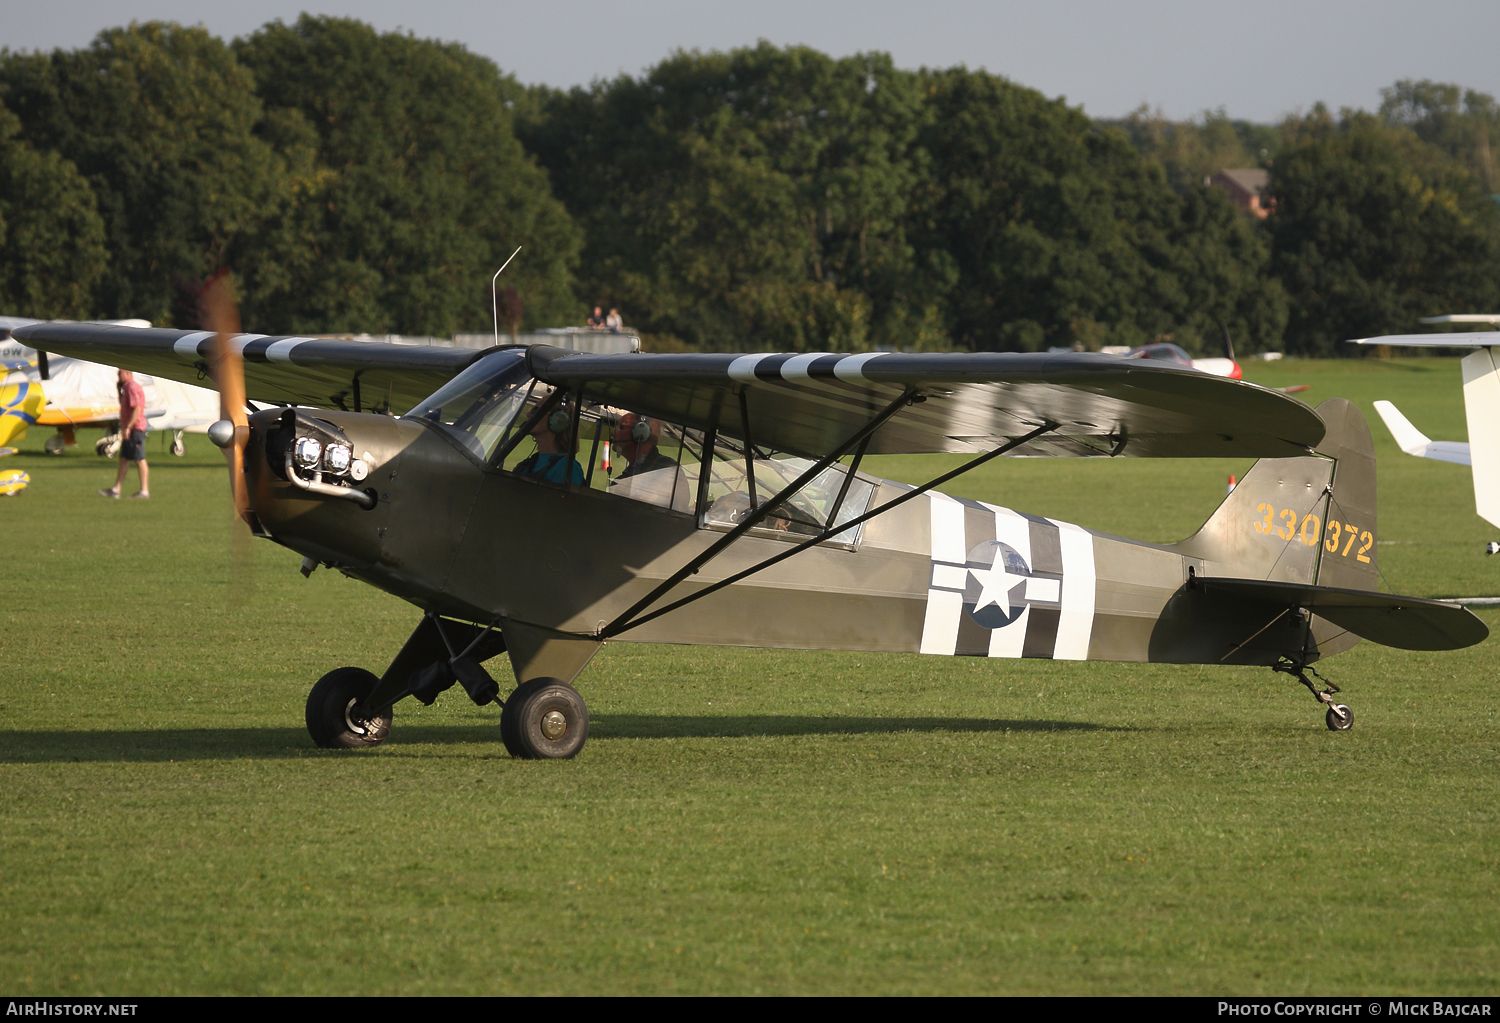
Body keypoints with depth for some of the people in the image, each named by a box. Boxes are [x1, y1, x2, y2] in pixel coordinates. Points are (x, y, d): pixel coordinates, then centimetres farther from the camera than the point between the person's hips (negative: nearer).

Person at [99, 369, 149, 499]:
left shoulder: (132, 388, -15)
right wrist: (119, 390, 19)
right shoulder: (126, 388, 18)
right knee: (123, 459, 9)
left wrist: (128, 427, -25)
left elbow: (137, 409, -23)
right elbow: (123, 406, 29)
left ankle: (144, 490, -4)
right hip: (129, 430, 11)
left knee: (139, 460, -7)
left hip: (135, 428, -11)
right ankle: (116, 489, 10)